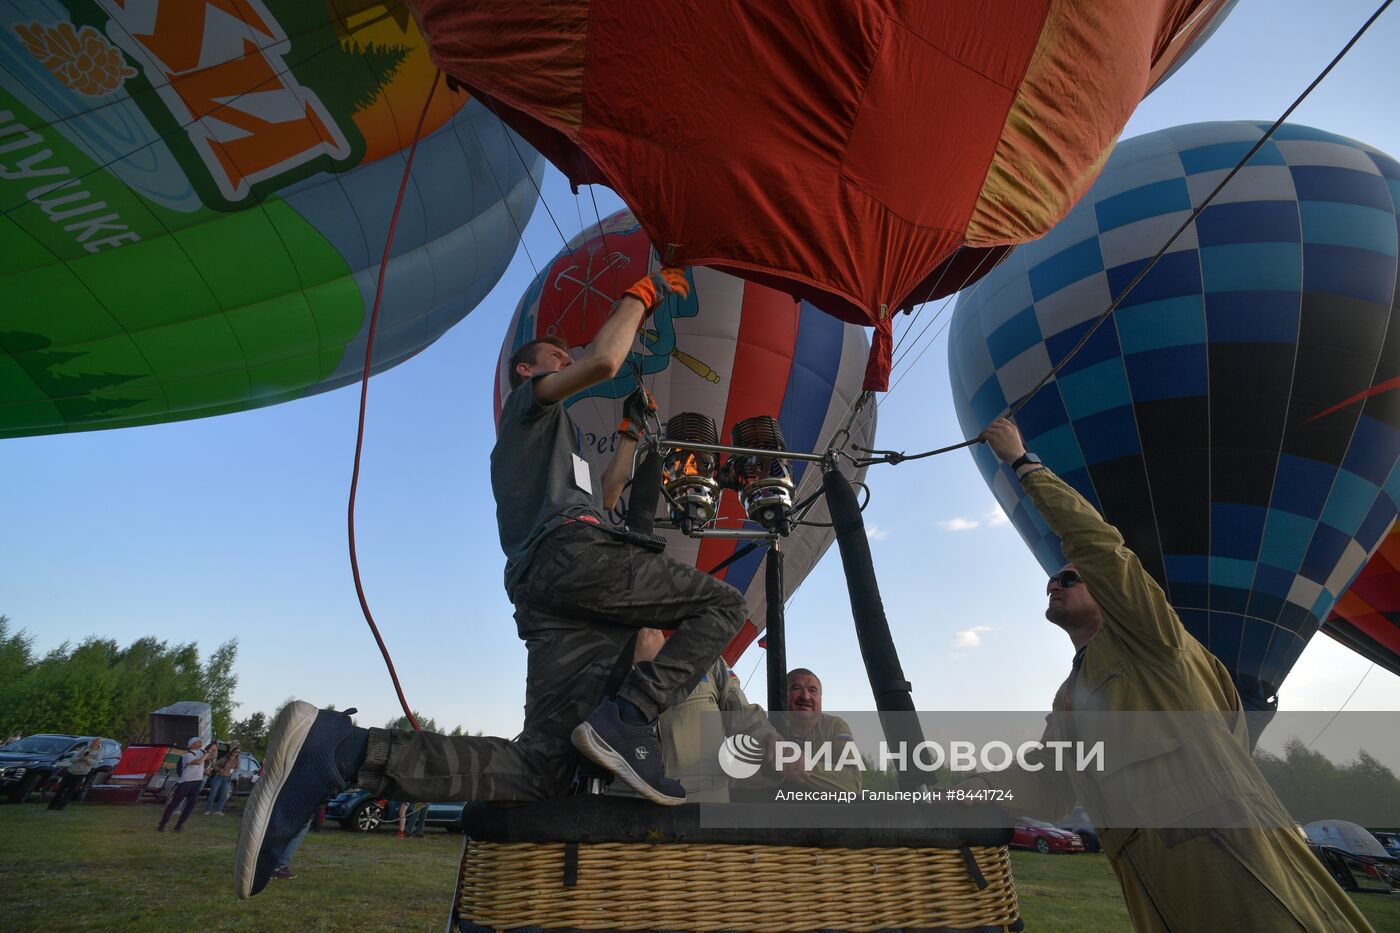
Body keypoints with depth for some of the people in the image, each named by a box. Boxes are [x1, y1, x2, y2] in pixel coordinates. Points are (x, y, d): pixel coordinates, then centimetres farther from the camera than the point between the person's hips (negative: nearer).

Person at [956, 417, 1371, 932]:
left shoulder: (1142, 637, 3)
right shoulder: (1066, 703, 22)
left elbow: (1094, 539, -8)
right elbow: (1050, 790, 15)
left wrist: (1023, 462, -3)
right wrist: (984, 787, -4)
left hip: (1226, 850, -7)